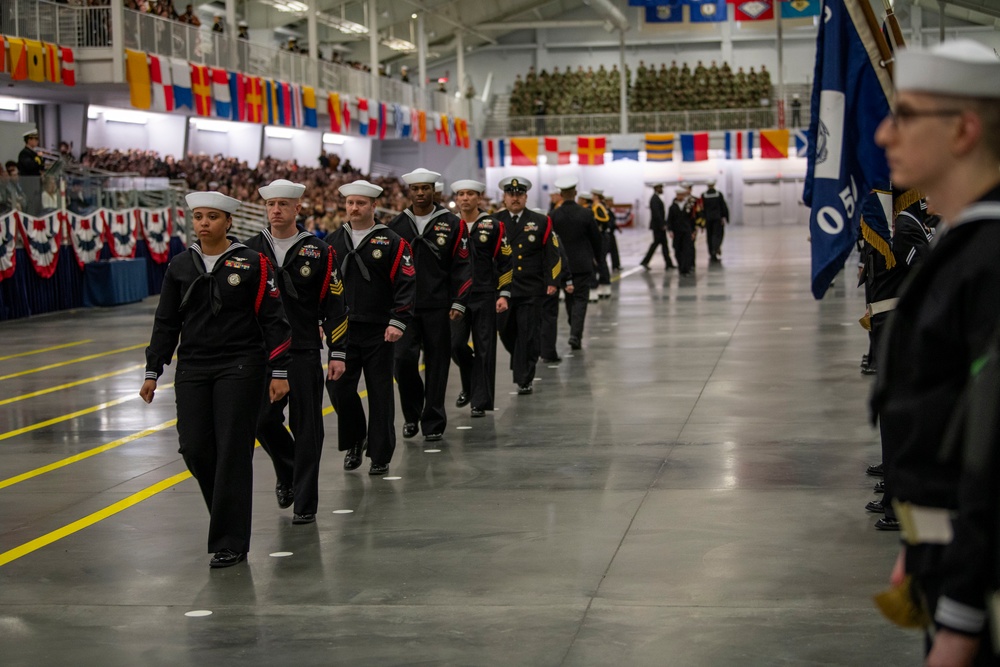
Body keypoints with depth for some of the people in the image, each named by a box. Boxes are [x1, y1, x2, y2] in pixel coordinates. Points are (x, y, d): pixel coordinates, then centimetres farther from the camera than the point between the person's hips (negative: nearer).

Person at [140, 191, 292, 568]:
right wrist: (153, 371, 10)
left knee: (232, 452, -5)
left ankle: (230, 542, 1)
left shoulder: (252, 264, -3)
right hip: (192, 369, 4)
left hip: (240, 368, -4)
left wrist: (279, 372, -7)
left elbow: (273, 320, -3)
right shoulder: (180, 267, 8)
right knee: (195, 449, 0)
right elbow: (166, 323, 13)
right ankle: (229, 515, 25)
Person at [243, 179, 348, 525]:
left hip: (304, 353, -2)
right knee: (264, 422, 2)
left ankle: (305, 503, 9)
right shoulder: (250, 250, 5)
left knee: (306, 428, 0)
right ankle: (288, 473, 32)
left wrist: (337, 353, -4)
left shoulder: (318, 252, -1)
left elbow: (335, 307, 0)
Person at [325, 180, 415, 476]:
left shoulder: (391, 242, -3)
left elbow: (405, 284, -6)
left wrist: (398, 321, -15)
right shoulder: (332, 242, 9)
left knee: (380, 393, 3)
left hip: (379, 332, -3)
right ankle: (355, 442, 21)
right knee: (338, 387, -2)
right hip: (342, 330, 3)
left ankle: (380, 456, 12)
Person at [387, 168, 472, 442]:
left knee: (437, 364, 3)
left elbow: (462, 266, -1)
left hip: (438, 307, -1)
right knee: (404, 359, -9)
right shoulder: (397, 225, 7)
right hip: (405, 306, 1)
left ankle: (433, 424, 12)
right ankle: (412, 414, 13)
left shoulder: (452, 224, 0)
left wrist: (458, 303, -9)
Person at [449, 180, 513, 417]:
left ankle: (480, 401, 7)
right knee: (455, 344, -6)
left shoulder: (493, 226, 0)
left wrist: (504, 295, -6)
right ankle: (469, 385, 21)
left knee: (484, 350, 0)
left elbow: (505, 263, 1)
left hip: (485, 297, -2)